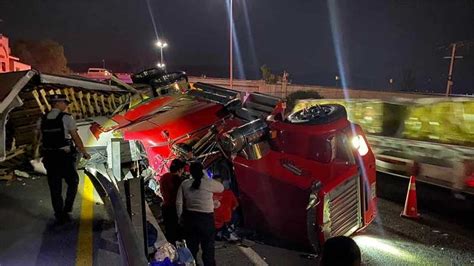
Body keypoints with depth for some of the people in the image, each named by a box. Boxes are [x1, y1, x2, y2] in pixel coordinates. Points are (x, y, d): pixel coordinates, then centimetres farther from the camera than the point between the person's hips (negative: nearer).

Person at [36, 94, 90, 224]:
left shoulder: (42, 120, 4)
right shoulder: (66, 118, -11)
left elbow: (38, 139, 14)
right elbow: (76, 138, -12)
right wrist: (84, 152, -2)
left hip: (49, 158, 5)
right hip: (65, 158, -4)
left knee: (55, 188, 11)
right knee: (73, 183, 15)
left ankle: (59, 216, 17)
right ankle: (66, 210, 8)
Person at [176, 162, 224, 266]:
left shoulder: (184, 184, -2)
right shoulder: (209, 183, -12)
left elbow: (179, 203, 1)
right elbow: (221, 188, 7)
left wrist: (180, 217, 13)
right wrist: (206, 176, 6)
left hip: (190, 217, 4)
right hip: (206, 218, -4)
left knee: (191, 246, 17)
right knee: (208, 247, 8)